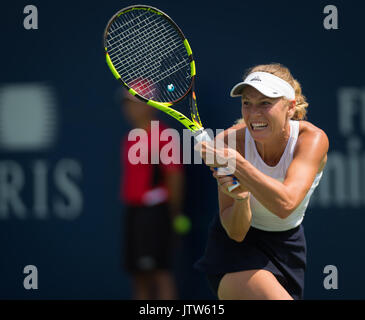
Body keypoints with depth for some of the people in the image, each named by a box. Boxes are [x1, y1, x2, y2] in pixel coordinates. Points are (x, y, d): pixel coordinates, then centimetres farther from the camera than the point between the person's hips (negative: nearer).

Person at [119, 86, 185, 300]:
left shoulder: (162, 135, -9)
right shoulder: (131, 139, 17)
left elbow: (175, 175, -11)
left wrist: (174, 215, -11)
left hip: (155, 210, -9)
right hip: (134, 211, 9)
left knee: (160, 272, -10)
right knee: (139, 275, 8)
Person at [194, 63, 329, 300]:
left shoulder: (312, 139, -22)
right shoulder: (232, 140, -21)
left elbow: (285, 204, -38)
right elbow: (235, 232, -20)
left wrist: (236, 163, -46)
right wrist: (240, 199, -40)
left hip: (288, 244, 3)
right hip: (236, 246, -3)